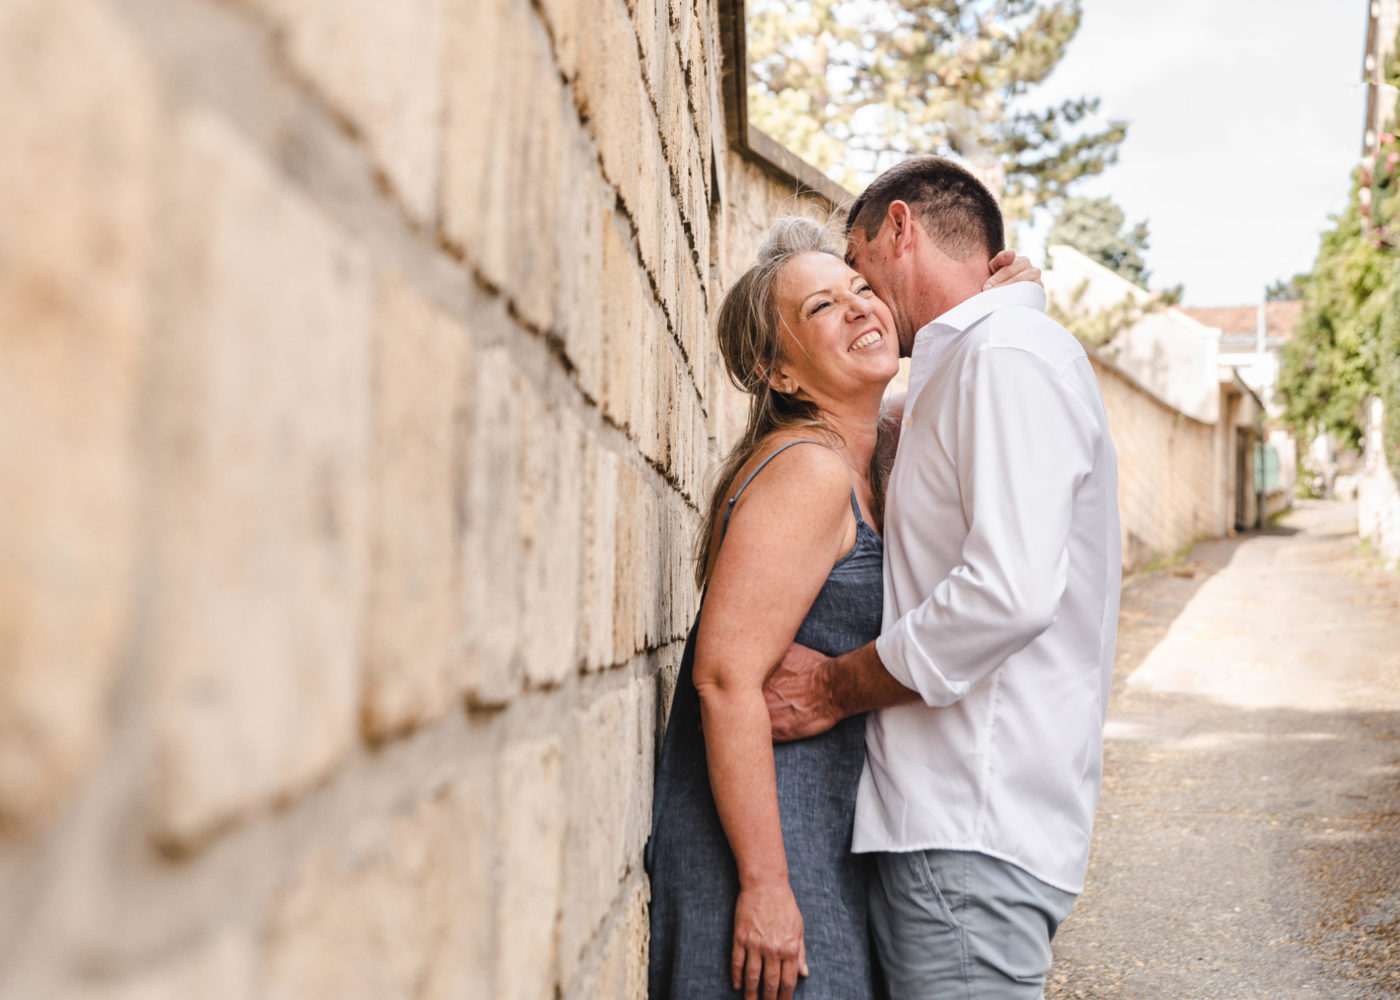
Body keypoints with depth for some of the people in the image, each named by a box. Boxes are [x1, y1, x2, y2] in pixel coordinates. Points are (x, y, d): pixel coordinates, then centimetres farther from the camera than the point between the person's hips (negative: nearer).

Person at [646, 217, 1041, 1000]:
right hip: (762, 842, -9)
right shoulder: (808, 470, -18)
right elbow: (725, 676, -24)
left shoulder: (859, 465, 9)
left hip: (827, 838, 9)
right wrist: (765, 884, -25)